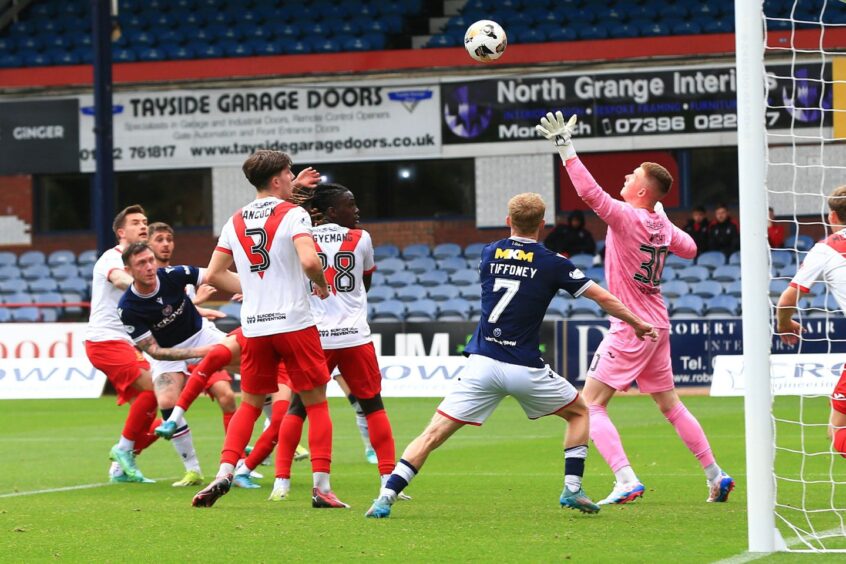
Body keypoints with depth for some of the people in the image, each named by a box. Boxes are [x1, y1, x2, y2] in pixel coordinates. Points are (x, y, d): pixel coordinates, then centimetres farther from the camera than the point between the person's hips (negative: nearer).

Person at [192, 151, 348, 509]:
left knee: (249, 405, 16)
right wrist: (322, 285, -2)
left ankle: (224, 475, -1)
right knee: (317, 403, 4)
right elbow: (309, 260, -21)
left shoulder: (236, 221, 11)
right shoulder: (293, 214, -6)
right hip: (294, 322, -5)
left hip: (254, 328, 5)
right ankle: (321, 487, -2)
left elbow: (214, 274, 11)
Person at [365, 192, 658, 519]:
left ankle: (387, 496, -12)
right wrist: (638, 325, 19)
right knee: (579, 413, 22)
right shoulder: (551, 264, -1)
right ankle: (572, 489, 11)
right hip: (524, 367, -2)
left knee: (434, 433, 1)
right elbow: (603, 298, 4)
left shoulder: (489, 254, 9)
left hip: (482, 365, 2)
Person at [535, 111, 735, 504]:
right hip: (658, 325, 8)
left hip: (631, 328, -8)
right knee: (669, 404, 19)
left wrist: (564, 148, -28)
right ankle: (716, 475, 22)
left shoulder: (627, 217, -17)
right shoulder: (662, 224, 6)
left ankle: (626, 481, -20)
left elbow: (590, 192, -29)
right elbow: (689, 249, 24)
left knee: (590, 403, -7)